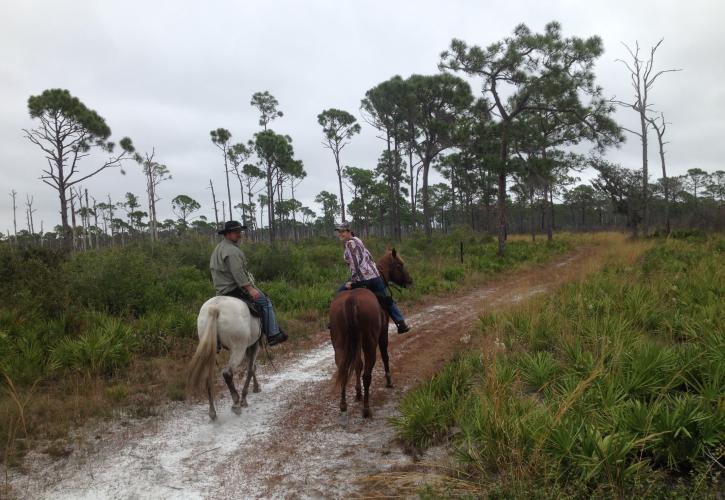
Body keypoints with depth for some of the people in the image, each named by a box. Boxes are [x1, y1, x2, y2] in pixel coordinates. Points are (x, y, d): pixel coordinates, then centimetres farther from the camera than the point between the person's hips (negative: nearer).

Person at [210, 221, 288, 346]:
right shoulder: (232, 250, -17)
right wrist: (250, 289, -27)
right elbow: (237, 272, -26)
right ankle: (273, 334, -10)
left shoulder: (217, 249, 17)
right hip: (236, 289, -11)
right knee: (266, 303, -7)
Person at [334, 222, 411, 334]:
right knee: (388, 300, 21)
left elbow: (354, 264, -16)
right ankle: (401, 323, 22)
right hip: (376, 277, 8)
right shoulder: (357, 240, 17)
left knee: (340, 293, 11)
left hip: (362, 280, -8)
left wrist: (352, 281, -10)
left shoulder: (350, 243, -9)